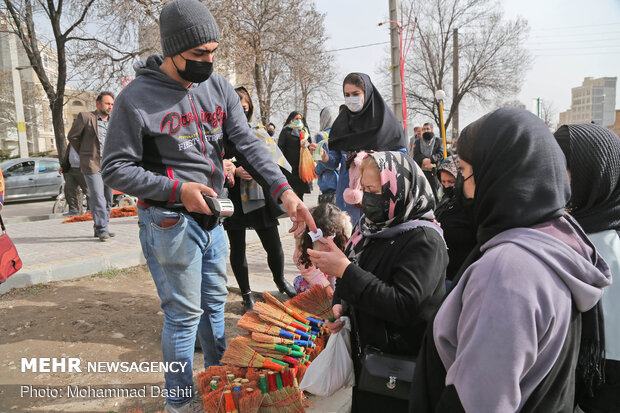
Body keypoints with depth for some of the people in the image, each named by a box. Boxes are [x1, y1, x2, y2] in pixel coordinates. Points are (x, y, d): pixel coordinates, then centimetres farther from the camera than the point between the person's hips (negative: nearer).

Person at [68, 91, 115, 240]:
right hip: (92, 165, -5)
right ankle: (101, 230, -2)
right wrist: (83, 153, 10)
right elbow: (72, 136, 5)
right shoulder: (85, 117, -2)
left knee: (108, 199, 7)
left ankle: (101, 228, 18)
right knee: (97, 199, -8)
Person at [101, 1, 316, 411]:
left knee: (215, 302, 20)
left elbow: (248, 143, -5)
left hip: (211, 216, 6)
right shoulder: (137, 98, -13)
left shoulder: (219, 87, 2)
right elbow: (116, 168, -10)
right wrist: (177, 189, -22)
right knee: (184, 314, 4)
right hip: (169, 222, -6)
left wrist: (284, 191, -18)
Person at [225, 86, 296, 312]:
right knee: (238, 248, 7)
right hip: (234, 201, -2)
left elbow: (273, 159, 14)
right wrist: (235, 172, -18)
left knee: (274, 245, 6)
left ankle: (280, 281, 34)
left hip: (260, 198, 3)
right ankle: (247, 295, 24)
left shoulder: (257, 131, 11)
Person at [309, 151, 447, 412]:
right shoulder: (375, 226, 1)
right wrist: (339, 305, -6)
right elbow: (356, 277, 14)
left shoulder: (424, 241, -22)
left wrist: (345, 270, -29)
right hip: (364, 350, 7)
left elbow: (403, 306, -31)